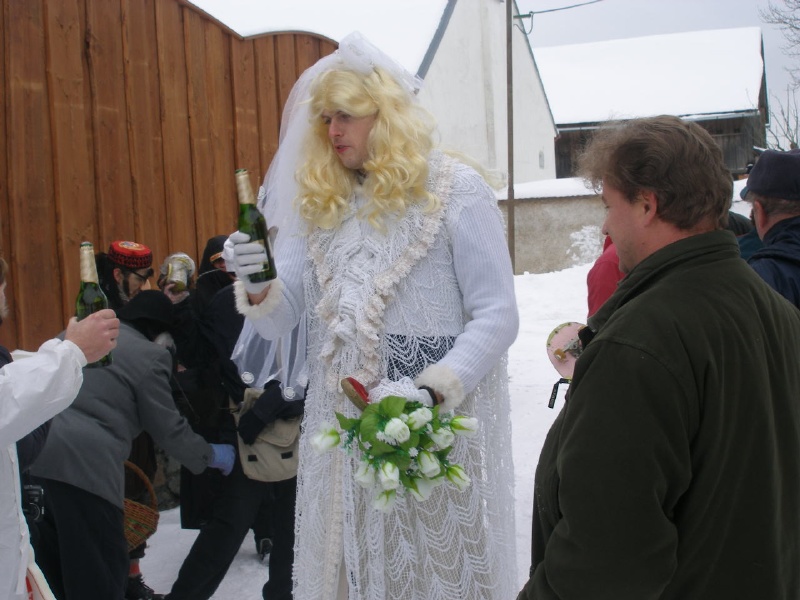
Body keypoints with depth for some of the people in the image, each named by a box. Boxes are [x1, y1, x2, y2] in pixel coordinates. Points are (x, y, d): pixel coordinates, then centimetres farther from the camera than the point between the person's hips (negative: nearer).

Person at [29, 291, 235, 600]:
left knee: (53, 552, 22)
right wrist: (211, 454, 18)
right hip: (84, 459, -7)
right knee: (99, 565, 4)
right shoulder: (149, 355, 1)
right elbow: (168, 428, 4)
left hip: (36, 447, 7)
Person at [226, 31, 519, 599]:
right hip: (341, 426, 5)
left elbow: (498, 314, -11)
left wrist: (431, 393, -23)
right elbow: (279, 320, 7)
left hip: (440, 423, -4)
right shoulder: (317, 200, 8)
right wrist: (256, 287, -15)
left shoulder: (455, 190, -7)